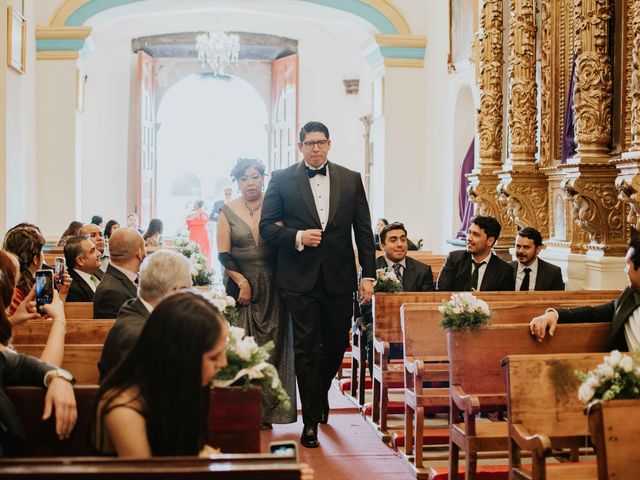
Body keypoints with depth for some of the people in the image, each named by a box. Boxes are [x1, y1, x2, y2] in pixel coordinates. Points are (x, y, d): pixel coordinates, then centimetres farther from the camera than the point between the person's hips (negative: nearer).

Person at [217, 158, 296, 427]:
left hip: (271, 286, 0)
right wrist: (242, 282, -10)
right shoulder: (228, 211, 3)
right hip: (240, 284, 0)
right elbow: (223, 254, -1)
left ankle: (267, 410, 7)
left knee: (272, 343, 0)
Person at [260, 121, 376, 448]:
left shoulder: (350, 179, 6)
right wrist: (297, 237, -17)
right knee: (306, 348, 1)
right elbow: (267, 226, 0)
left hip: (339, 277, 2)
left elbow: (363, 230, 6)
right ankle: (311, 419, 10)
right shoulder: (282, 179, 2)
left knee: (337, 343, 13)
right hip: (300, 277, -2)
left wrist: (368, 274, 0)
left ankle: (321, 391, 42)